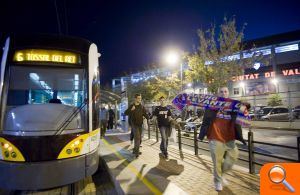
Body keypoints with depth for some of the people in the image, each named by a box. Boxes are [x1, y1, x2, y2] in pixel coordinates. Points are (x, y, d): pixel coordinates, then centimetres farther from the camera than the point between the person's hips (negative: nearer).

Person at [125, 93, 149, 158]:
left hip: (140, 124, 5)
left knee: (138, 138, 13)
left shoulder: (142, 106, 6)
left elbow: (145, 114, 8)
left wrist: (148, 119, -11)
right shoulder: (131, 106, -5)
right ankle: (136, 152, -8)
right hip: (134, 124, -5)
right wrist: (131, 110, -30)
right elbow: (126, 113, -12)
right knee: (137, 137, -14)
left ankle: (135, 150, 27)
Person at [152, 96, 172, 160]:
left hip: (167, 125, 4)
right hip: (161, 125, -4)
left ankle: (162, 149, 34)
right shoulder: (157, 108, 0)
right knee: (164, 138, -12)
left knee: (166, 139, 12)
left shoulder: (167, 109, 10)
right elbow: (155, 117, 1)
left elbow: (169, 117, 14)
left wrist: (170, 123, 4)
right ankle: (165, 153, -5)